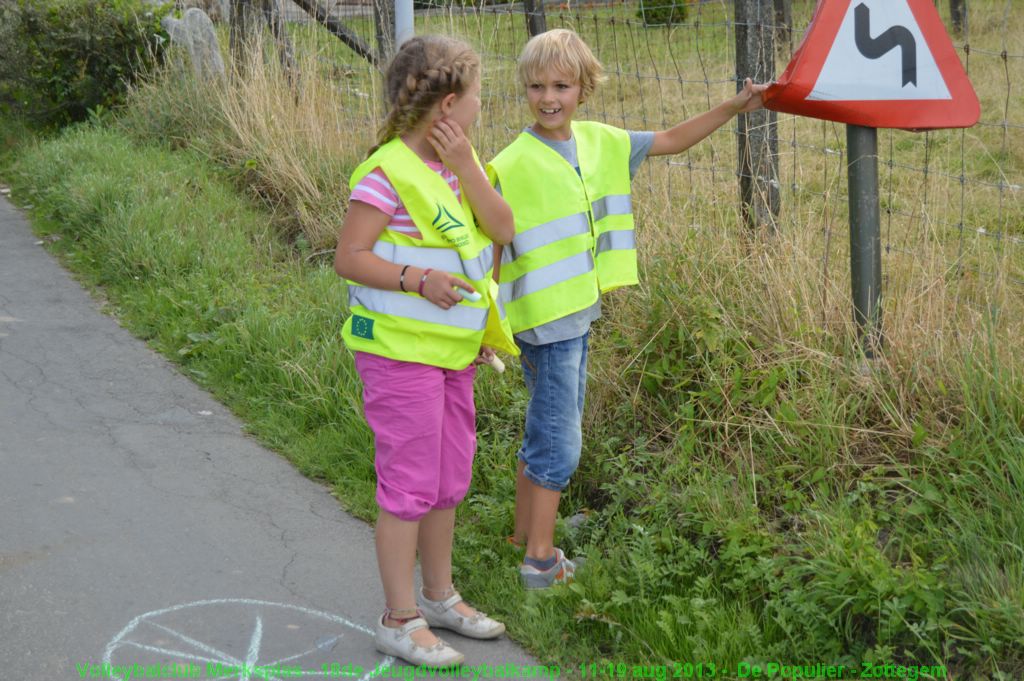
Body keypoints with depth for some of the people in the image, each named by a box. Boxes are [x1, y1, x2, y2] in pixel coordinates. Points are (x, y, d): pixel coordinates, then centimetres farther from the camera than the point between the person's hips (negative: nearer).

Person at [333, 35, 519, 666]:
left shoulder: (462, 162, 6)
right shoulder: (388, 173, -18)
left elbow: (503, 229, -3)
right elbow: (349, 257, -17)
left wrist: (465, 165, -13)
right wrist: (416, 278, -27)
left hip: (452, 351, 8)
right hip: (401, 352, -8)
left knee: (449, 479, 18)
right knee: (410, 484, -1)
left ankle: (440, 596, 34)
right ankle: (400, 620, 11)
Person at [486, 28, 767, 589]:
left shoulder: (600, 143, 3)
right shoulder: (512, 166, -16)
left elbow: (672, 141, 12)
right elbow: (491, 250, -14)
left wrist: (734, 107, 4)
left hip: (579, 313, 7)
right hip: (544, 318, -7)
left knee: (546, 429, 19)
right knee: (560, 441, -2)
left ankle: (525, 531, 35)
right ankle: (540, 559, 11)